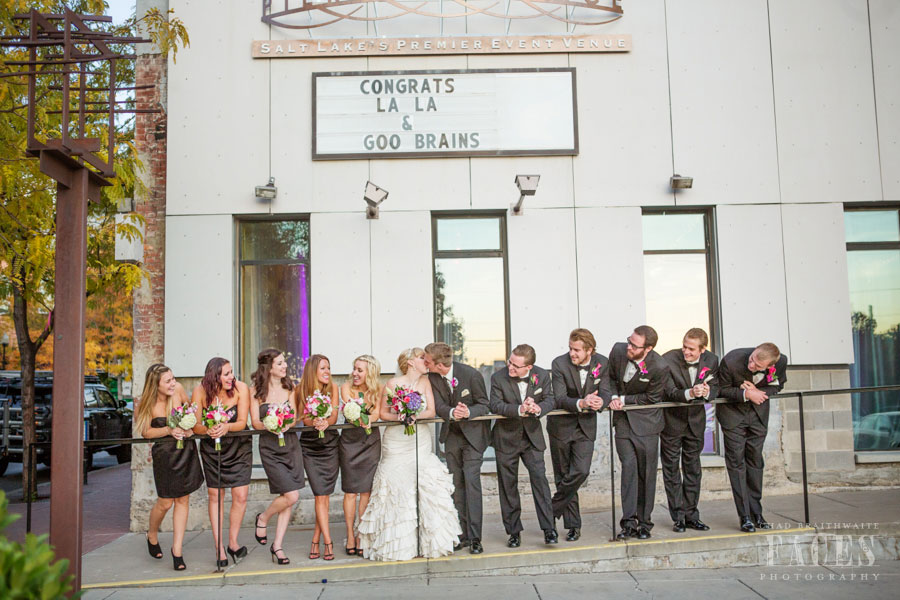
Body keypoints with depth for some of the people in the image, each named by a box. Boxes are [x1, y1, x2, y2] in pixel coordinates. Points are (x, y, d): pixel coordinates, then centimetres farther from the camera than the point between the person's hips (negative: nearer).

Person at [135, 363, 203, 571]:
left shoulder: (178, 390, -8)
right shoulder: (146, 404, -13)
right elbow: (146, 432, -9)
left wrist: (190, 428, -7)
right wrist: (169, 430, -24)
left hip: (186, 450, 3)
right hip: (164, 454, -3)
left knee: (183, 500, 5)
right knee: (165, 502, 3)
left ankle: (177, 550, 15)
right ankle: (152, 535, 35)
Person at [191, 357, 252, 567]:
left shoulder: (241, 388, -18)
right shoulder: (200, 392, -16)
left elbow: (242, 422, -16)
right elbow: (195, 425, -14)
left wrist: (226, 427, -36)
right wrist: (208, 430, -35)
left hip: (239, 446, 0)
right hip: (211, 448, 1)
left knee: (240, 496, -4)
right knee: (215, 495, 3)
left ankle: (233, 543, 13)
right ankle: (219, 547, 12)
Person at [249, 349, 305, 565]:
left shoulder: (289, 387, 7)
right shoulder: (257, 391, -3)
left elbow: (295, 417, 5)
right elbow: (255, 422, -5)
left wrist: (286, 423, -17)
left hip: (290, 444, 4)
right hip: (269, 447, -4)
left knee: (287, 498, 4)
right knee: (291, 495, -12)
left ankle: (277, 546, 15)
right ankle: (262, 519, 16)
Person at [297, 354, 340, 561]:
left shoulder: (333, 387, 0)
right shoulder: (300, 390, -2)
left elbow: (334, 416, -6)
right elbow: (304, 418, -7)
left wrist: (326, 422, -29)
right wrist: (314, 422, -29)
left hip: (330, 445, 1)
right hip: (309, 446, -1)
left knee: (323, 494, 1)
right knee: (321, 495, -7)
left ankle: (315, 540, 14)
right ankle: (328, 543, -1)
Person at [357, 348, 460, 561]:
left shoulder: (425, 382, 5)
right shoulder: (392, 384, -6)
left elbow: (431, 411, 1)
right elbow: (383, 413, 0)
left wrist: (415, 415, -17)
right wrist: (398, 417, -18)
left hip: (421, 441, 3)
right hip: (397, 443, -3)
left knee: (429, 486, -5)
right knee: (396, 490, -5)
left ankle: (431, 541, 6)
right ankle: (397, 545, 6)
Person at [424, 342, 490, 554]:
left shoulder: (471, 375, -21)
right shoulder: (432, 377, -9)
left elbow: (484, 405, -12)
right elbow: (439, 406, -15)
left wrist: (468, 412, -33)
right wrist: (452, 413, -38)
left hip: (473, 434, -4)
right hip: (451, 435, 5)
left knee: (471, 482, -12)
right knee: (457, 484, 7)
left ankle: (475, 538, -7)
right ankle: (462, 535, 15)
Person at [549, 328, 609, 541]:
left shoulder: (602, 363, -6)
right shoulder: (560, 364, -16)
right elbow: (559, 399, -21)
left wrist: (600, 402, -24)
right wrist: (581, 403, -39)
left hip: (586, 426, 2)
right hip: (561, 425, -1)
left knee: (581, 471, -14)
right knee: (563, 475, 5)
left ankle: (552, 509, 8)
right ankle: (573, 525, 18)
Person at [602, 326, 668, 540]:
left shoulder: (659, 367, -21)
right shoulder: (618, 350, -11)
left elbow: (651, 398, -9)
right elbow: (608, 377, 6)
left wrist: (624, 400, -13)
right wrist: (613, 397, -10)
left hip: (645, 420, -2)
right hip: (623, 419, 2)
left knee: (646, 471, 3)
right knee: (629, 466, -7)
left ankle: (644, 522, 15)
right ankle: (629, 521, -6)